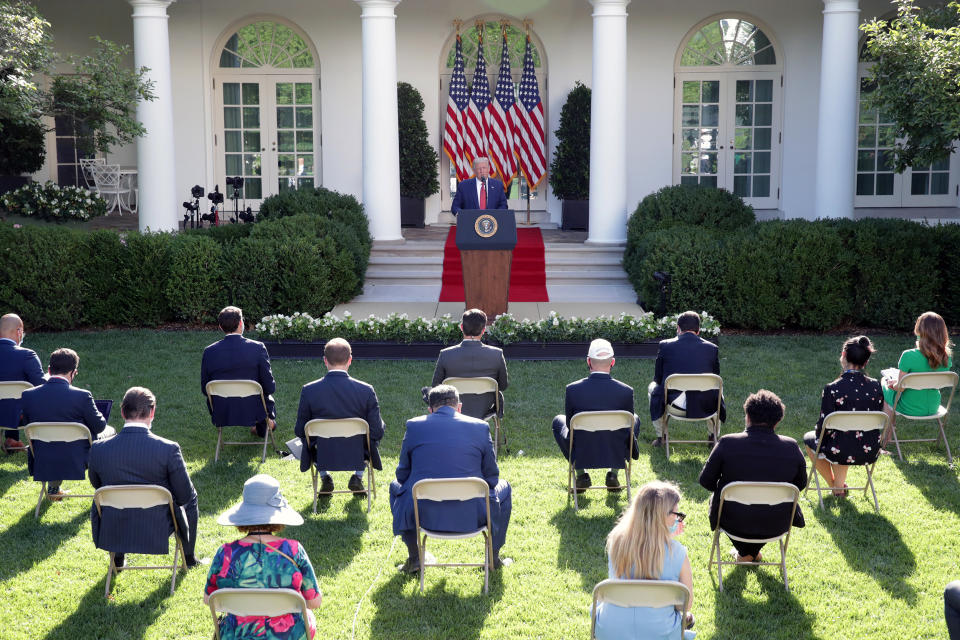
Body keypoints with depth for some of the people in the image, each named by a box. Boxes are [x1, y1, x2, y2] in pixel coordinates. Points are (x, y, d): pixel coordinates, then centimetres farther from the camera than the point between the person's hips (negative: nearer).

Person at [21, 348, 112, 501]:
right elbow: (99, 426, -7)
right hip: (76, 463, -4)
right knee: (110, 431, 23)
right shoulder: (82, 396, -20)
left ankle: (53, 488, 41)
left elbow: (26, 423, 6)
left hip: (41, 465, 4)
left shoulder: (27, 395, -9)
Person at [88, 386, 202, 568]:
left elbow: (96, 484, 7)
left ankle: (117, 558, 46)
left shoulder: (98, 449, -14)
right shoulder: (169, 449, -21)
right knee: (191, 498, 28)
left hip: (112, 533, 2)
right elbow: (185, 496, -11)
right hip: (158, 531, -2)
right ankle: (189, 557, 43)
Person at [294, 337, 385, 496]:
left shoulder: (309, 390, -16)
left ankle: (324, 477, 25)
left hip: (321, 456, 1)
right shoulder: (366, 390, -18)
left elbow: (300, 431, -6)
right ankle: (358, 477, 24)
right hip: (358, 455, 0)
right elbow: (377, 432, -12)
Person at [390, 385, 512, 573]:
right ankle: (494, 557, 35)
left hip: (424, 515, 1)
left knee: (396, 486, 33)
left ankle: (414, 558, 33)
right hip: (471, 516, 0)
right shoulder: (480, 427, 1)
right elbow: (492, 476, 8)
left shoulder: (413, 426, 1)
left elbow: (403, 474, 10)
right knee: (503, 487, 30)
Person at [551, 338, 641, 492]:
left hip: (581, 453, 0)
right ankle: (613, 474, 25)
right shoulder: (626, 391, -15)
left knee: (558, 421, 29)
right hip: (616, 453, 0)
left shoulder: (572, 389, -16)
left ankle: (581, 474, 23)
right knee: (635, 420, 30)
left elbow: (570, 424, -1)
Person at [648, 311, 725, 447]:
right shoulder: (712, 348, 2)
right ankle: (714, 436, 41)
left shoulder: (665, 345, -1)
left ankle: (660, 437, 34)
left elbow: (658, 379, 7)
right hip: (704, 407, 2)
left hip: (674, 406, -2)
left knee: (652, 387, 31)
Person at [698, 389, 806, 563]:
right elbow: (800, 484, 5)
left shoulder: (727, 443, -16)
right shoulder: (791, 447, -10)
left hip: (734, 523, -2)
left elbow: (705, 480, -6)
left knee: (716, 497, 31)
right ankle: (754, 552, 39)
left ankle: (744, 553, 33)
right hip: (776, 525, 2)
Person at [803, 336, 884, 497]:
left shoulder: (832, 389, -20)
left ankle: (835, 486, 32)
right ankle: (839, 483, 33)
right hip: (871, 453, 5)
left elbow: (824, 426, -14)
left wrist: (819, 433, 8)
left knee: (809, 438, 27)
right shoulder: (875, 386, -6)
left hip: (841, 453, -5)